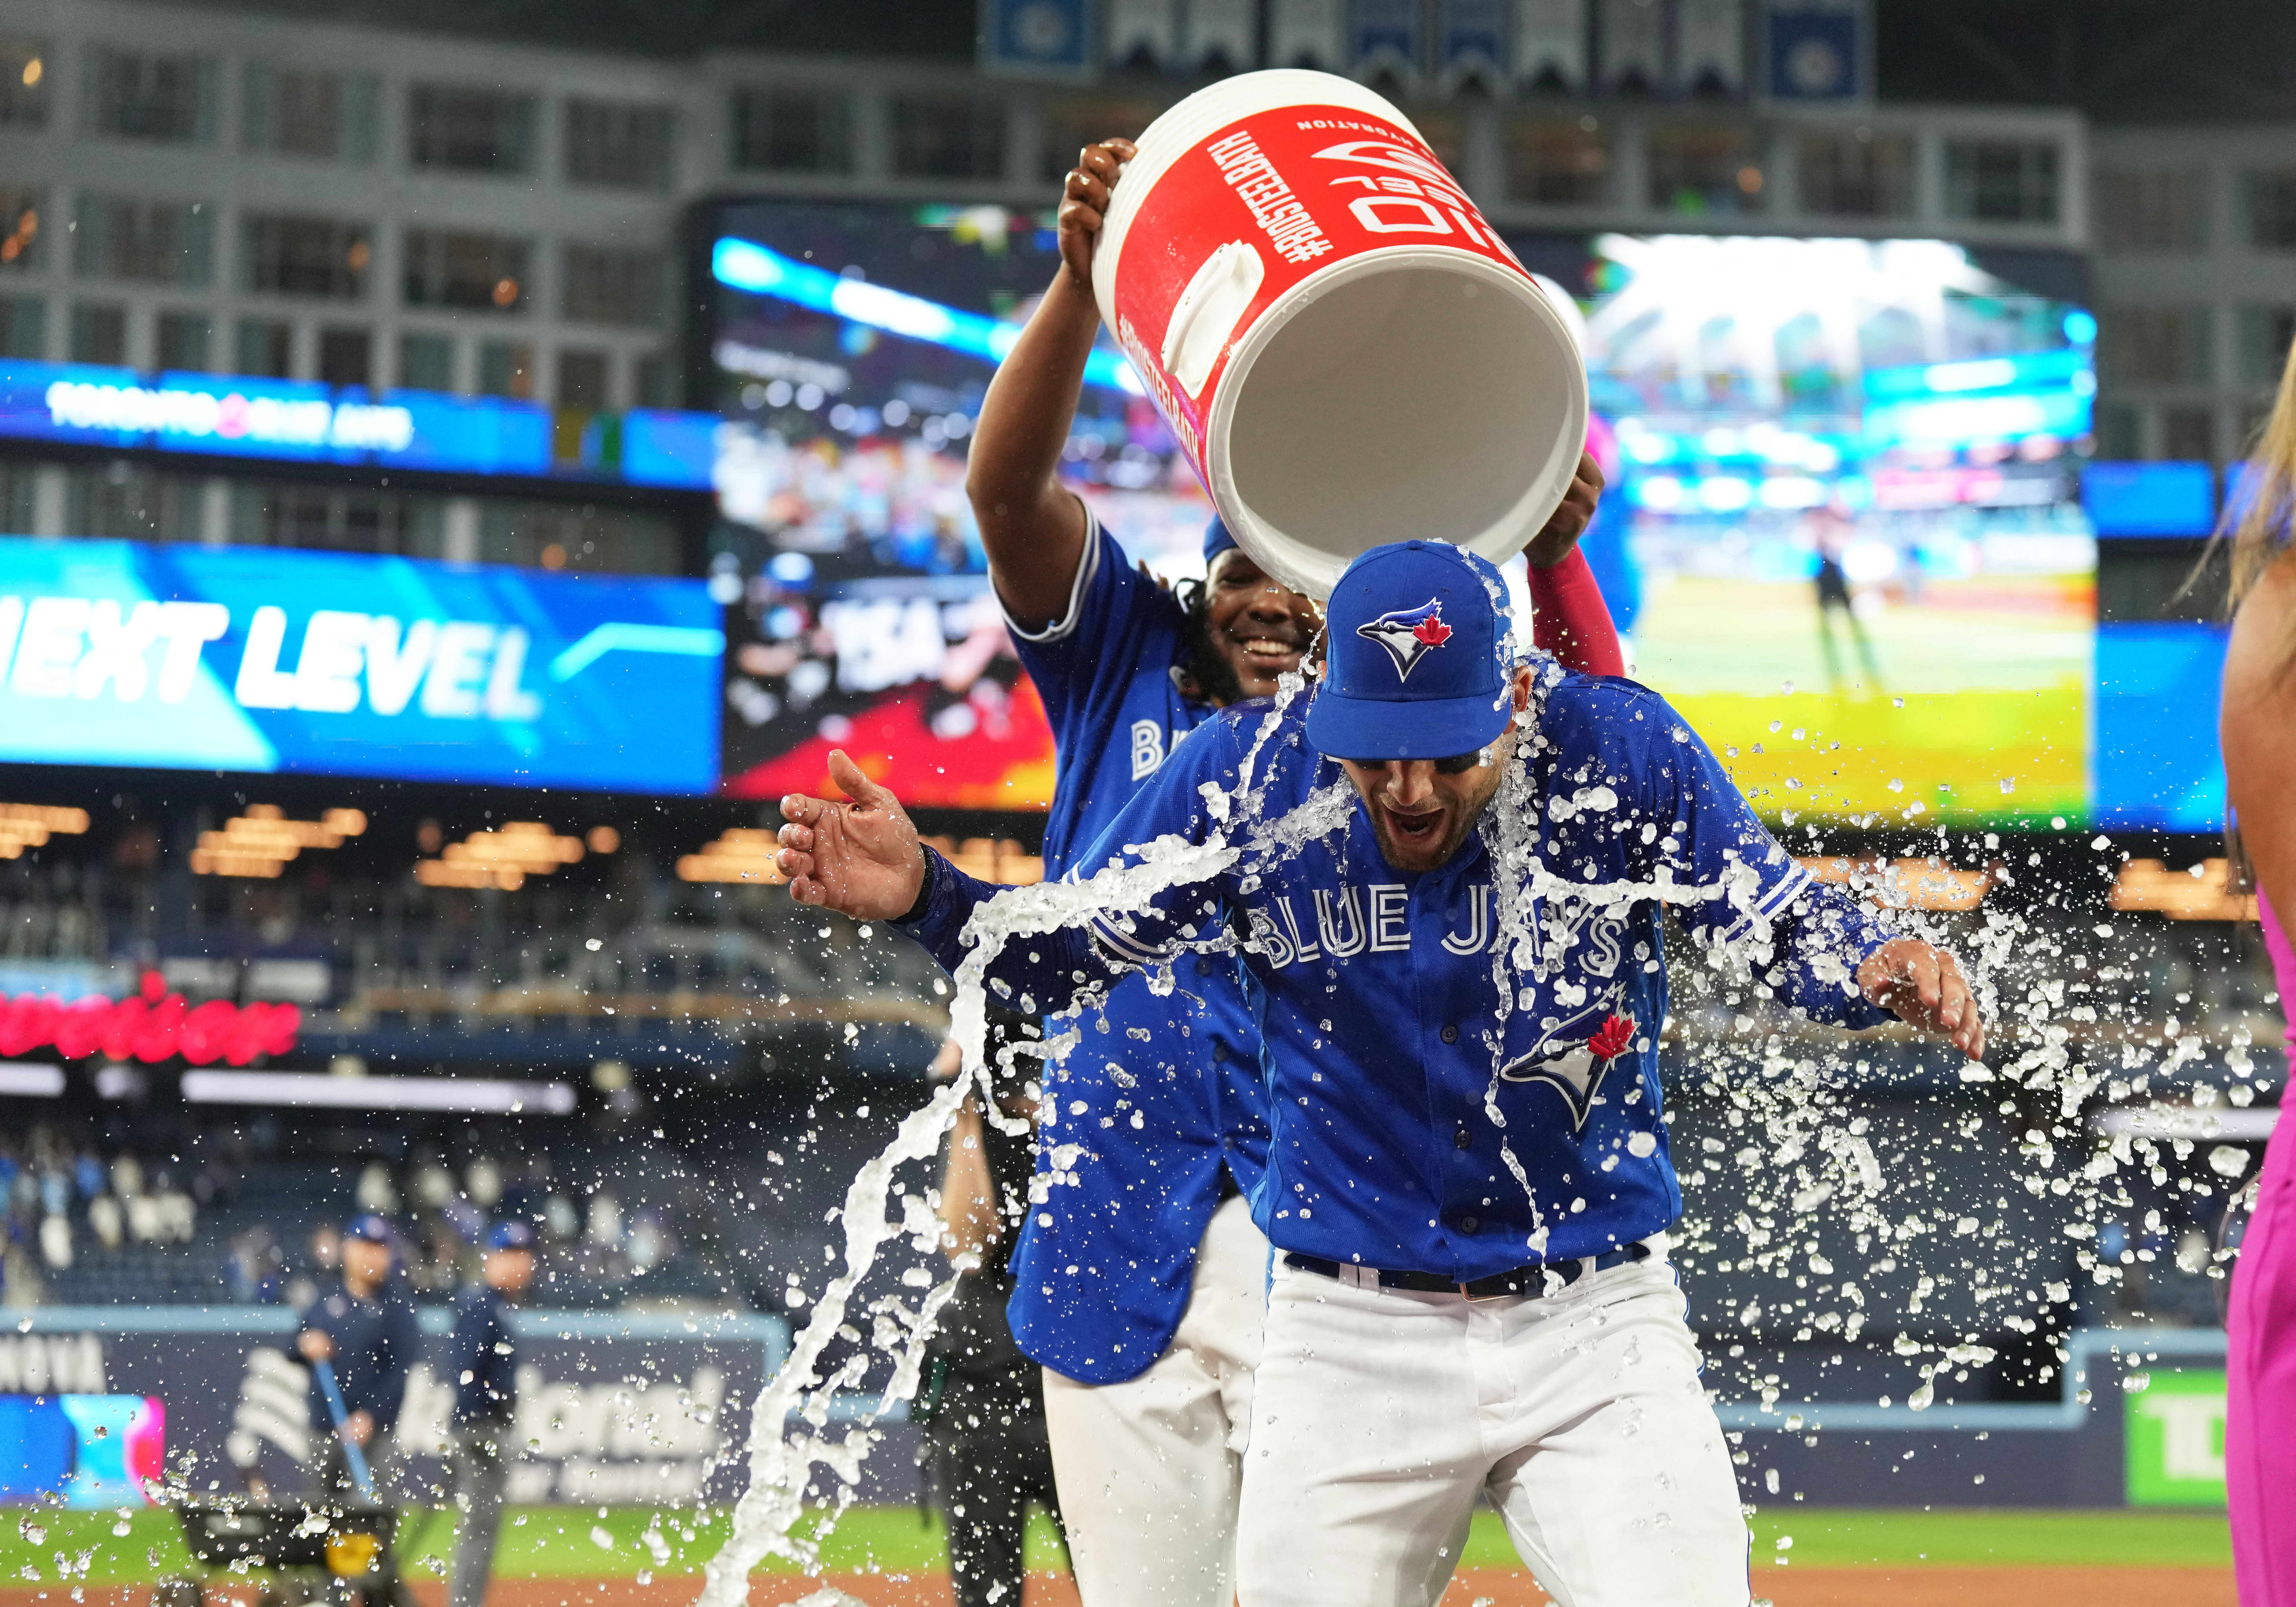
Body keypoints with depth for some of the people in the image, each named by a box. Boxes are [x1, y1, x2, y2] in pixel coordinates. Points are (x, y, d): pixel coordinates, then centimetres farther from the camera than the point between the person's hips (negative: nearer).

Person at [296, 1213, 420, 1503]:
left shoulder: (395, 1304, -4)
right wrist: (306, 1344, -3)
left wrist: (371, 1415, -18)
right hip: (324, 1428, 6)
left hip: (370, 1428, -6)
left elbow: (405, 1368, -10)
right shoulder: (328, 1300, 13)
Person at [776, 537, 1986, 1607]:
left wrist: (1882, 969, -25)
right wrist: (921, 894, -18)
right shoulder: (1246, 773, -9)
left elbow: (1781, 929, -3)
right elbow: (1063, 957, 1)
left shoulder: (1615, 751, -10)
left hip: (1599, 1325, -1)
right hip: (1351, 1338, 1)